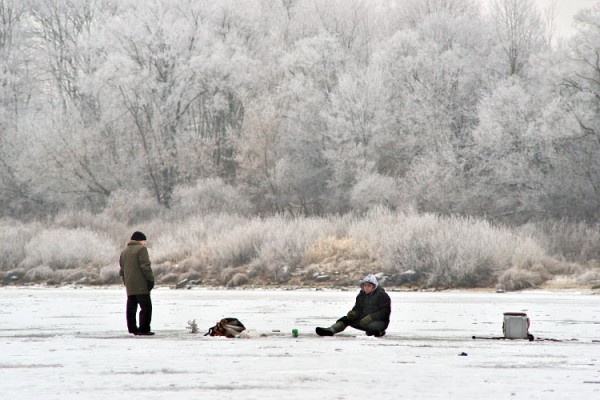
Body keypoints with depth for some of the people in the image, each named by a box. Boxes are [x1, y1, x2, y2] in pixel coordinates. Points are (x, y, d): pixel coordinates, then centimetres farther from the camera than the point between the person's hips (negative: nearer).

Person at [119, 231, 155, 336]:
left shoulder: (124, 251, 18)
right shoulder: (141, 249, -6)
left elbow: (122, 269, 20)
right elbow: (145, 266, -15)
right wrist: (150, 279, -11)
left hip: (129, 285, 8)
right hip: (141, 285, -8)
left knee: (131, 307, 9)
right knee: (146, 307, -6)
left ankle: (132, 329, 9)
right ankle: (144, 329, -12)